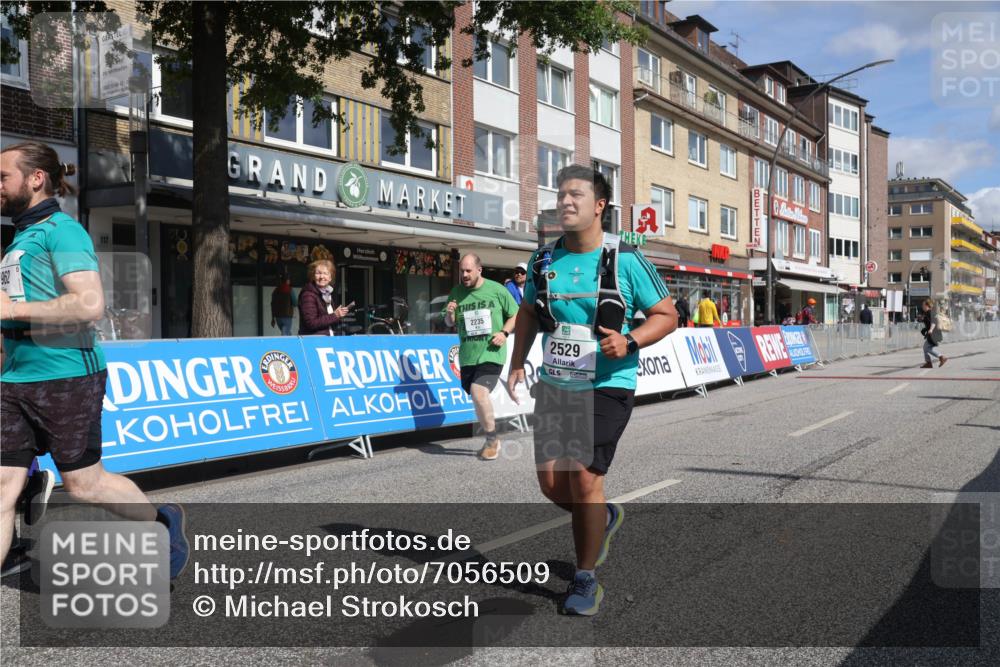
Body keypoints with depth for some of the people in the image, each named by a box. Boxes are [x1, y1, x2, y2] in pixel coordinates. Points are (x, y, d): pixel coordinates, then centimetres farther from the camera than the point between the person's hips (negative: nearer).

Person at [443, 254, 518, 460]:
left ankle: (492, 440, -3)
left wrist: (504, 332, -10)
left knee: (479, 392, -22)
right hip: (467, 356, 5)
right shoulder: (456, 292, 6)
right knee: (478, 399, 11)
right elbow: (449, 323, 13)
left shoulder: (496, 289, -2)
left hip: (491, 353, -4)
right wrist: (449, 313, -9)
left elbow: (516, 315, 6)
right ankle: (491, 440, 30)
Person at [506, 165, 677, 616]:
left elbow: (666, 315, -2)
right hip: (554, 384, 5)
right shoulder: (544, 259, 5)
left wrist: (629, 341, -19)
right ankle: (603, 518, 37)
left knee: (584, 476, -12)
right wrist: (517, 363, 9)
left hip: (606, 387, -5)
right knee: (551, 481, 3)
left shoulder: (626, 261, -8)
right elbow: (528, 312, 19)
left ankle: (585, 580, 8)